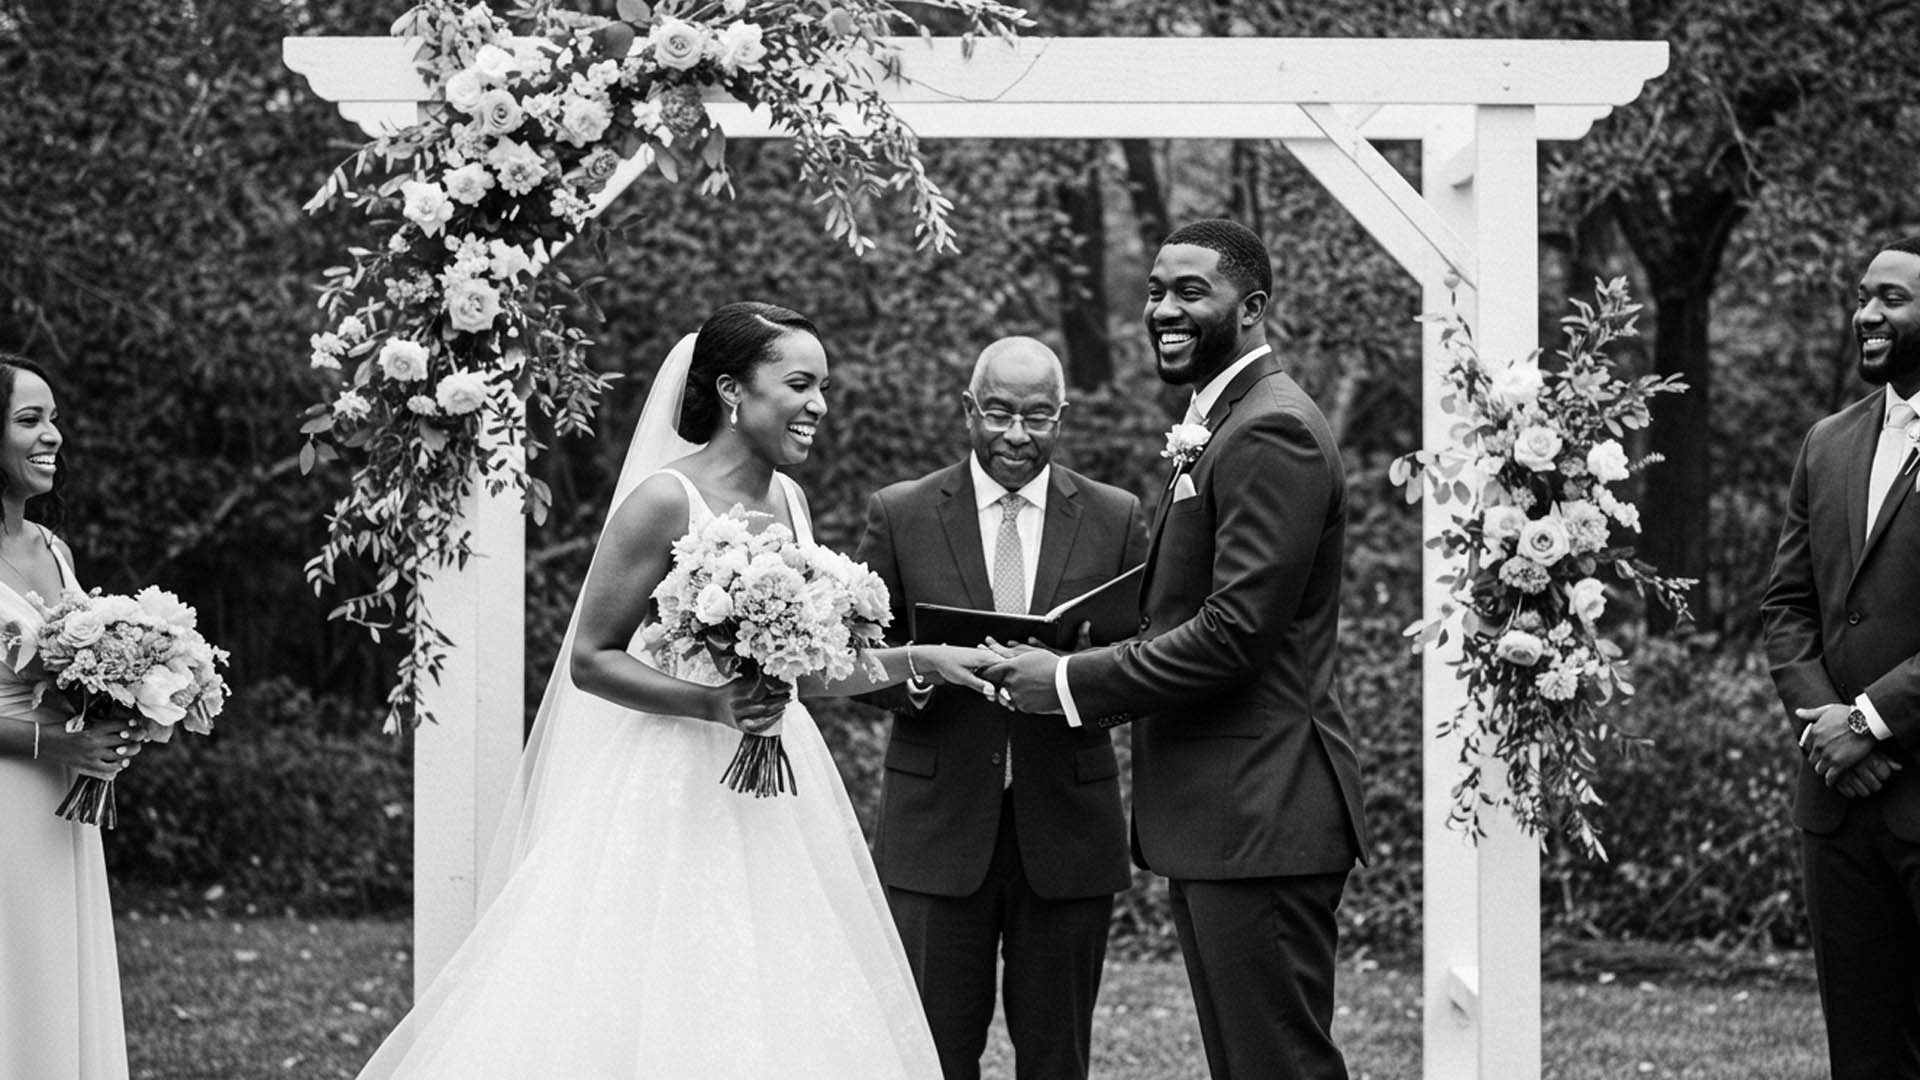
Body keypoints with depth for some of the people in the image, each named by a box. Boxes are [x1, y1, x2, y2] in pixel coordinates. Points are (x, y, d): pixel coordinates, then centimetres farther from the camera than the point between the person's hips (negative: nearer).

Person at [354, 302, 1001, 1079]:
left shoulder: (789, 502, 10)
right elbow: (591, 661, -10)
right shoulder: (665, 502, -12)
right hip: (678, 790, -7)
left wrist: (918, 660, 9)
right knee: (649, 1014, -6)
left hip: (775, 796, 7)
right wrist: (713, 705, -21)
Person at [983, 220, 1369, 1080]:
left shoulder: (1272, 432, -14)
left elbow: (1235, 631, -20)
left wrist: (1071, 683, -14)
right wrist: (1077, 667, 6)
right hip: (1214, 815, 11)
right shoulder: (1217, 426, 20)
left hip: (1259, 815, -11)